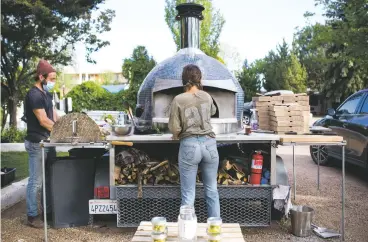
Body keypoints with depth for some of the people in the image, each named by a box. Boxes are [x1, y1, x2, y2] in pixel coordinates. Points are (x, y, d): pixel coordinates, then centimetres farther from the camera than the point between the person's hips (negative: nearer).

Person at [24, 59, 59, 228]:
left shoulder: (47, 94, 13)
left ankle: (49, 210, 29)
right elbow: (43, 121, -20)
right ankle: (32, 216, 10)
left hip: (48, 141, 10)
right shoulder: (34, 95, -16)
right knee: (36, 180, -2)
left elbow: (54, 115, 14)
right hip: (37, 143, -9)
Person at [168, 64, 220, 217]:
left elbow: (174, 127, -7)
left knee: (188, 194, 5)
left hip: (189, 146, -3)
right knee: (212, 190, 15)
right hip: (209, 144, 3)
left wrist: (177, 135, 16)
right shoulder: (207, 96, 5)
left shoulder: (178, 100, -7)